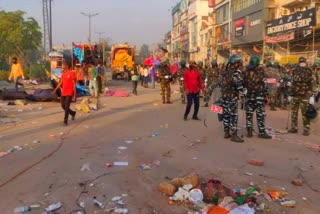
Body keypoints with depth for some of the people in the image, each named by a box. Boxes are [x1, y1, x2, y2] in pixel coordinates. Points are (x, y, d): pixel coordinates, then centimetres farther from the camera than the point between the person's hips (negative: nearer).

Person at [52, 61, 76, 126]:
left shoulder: (71, 73, -11)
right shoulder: (63, 73, 10)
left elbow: (74, 85, -11)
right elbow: (60, 83, 18)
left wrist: (74, 95, -13)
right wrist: (55, 90, 12)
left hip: (69, 93, -7)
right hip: (63, 93, 7)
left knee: (66, 107, -6)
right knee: (63, 106, 11)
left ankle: (65, 121, 4)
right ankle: (73, 113, 33)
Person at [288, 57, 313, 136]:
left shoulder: (308, 71, 0)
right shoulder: (295, 71, 12)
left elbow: (311, 84, -5)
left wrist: (311, 96, -13)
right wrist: (290, 94, 14)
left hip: (305, 95, -4)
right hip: (295, 95, 4)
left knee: (305, 113, -2)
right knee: (294, 112, 8)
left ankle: (306, 129, 5)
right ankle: (294, 127, 18)